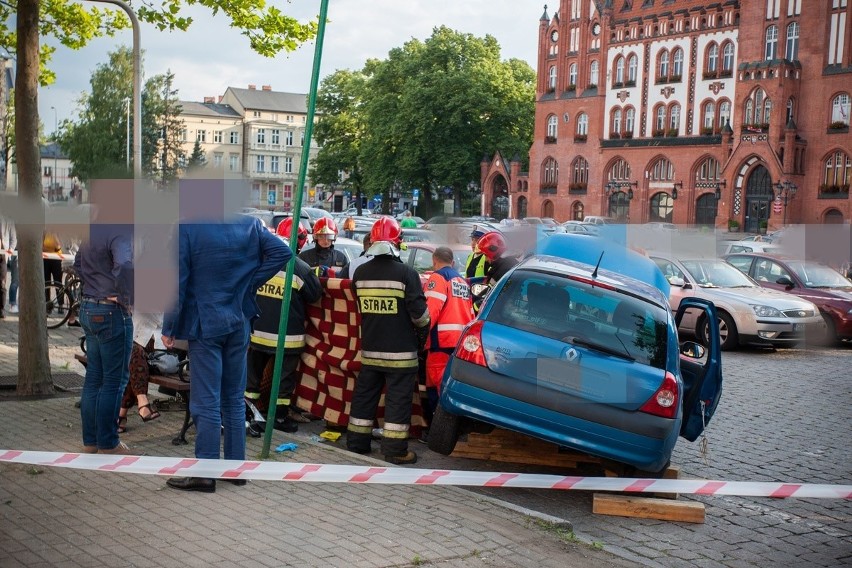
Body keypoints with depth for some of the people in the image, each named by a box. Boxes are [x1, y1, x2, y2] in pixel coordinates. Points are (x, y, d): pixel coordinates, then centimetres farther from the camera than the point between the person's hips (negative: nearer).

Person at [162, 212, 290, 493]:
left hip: (204, 324, -5)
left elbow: (177, 281, -13)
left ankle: (205, 473, 5)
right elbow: (281, 252, -2)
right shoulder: (249, 224, 0)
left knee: (207, 402, 0)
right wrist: (249, 284, 1)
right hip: (239, 322, 5)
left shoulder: (187, 227, -14)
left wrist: (169, 328, -5)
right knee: (235, 399, 14)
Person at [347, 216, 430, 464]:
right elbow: (419, 311, -12)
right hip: (400, 350, -5)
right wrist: (423, 333, 6)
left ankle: (357, 442, 22)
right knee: (398, 398, 1)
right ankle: (395, 449, 3)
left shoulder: (360, 272, 1)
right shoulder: (406, 273, -13)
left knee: (365, 394, 14)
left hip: (370, 348, 5)